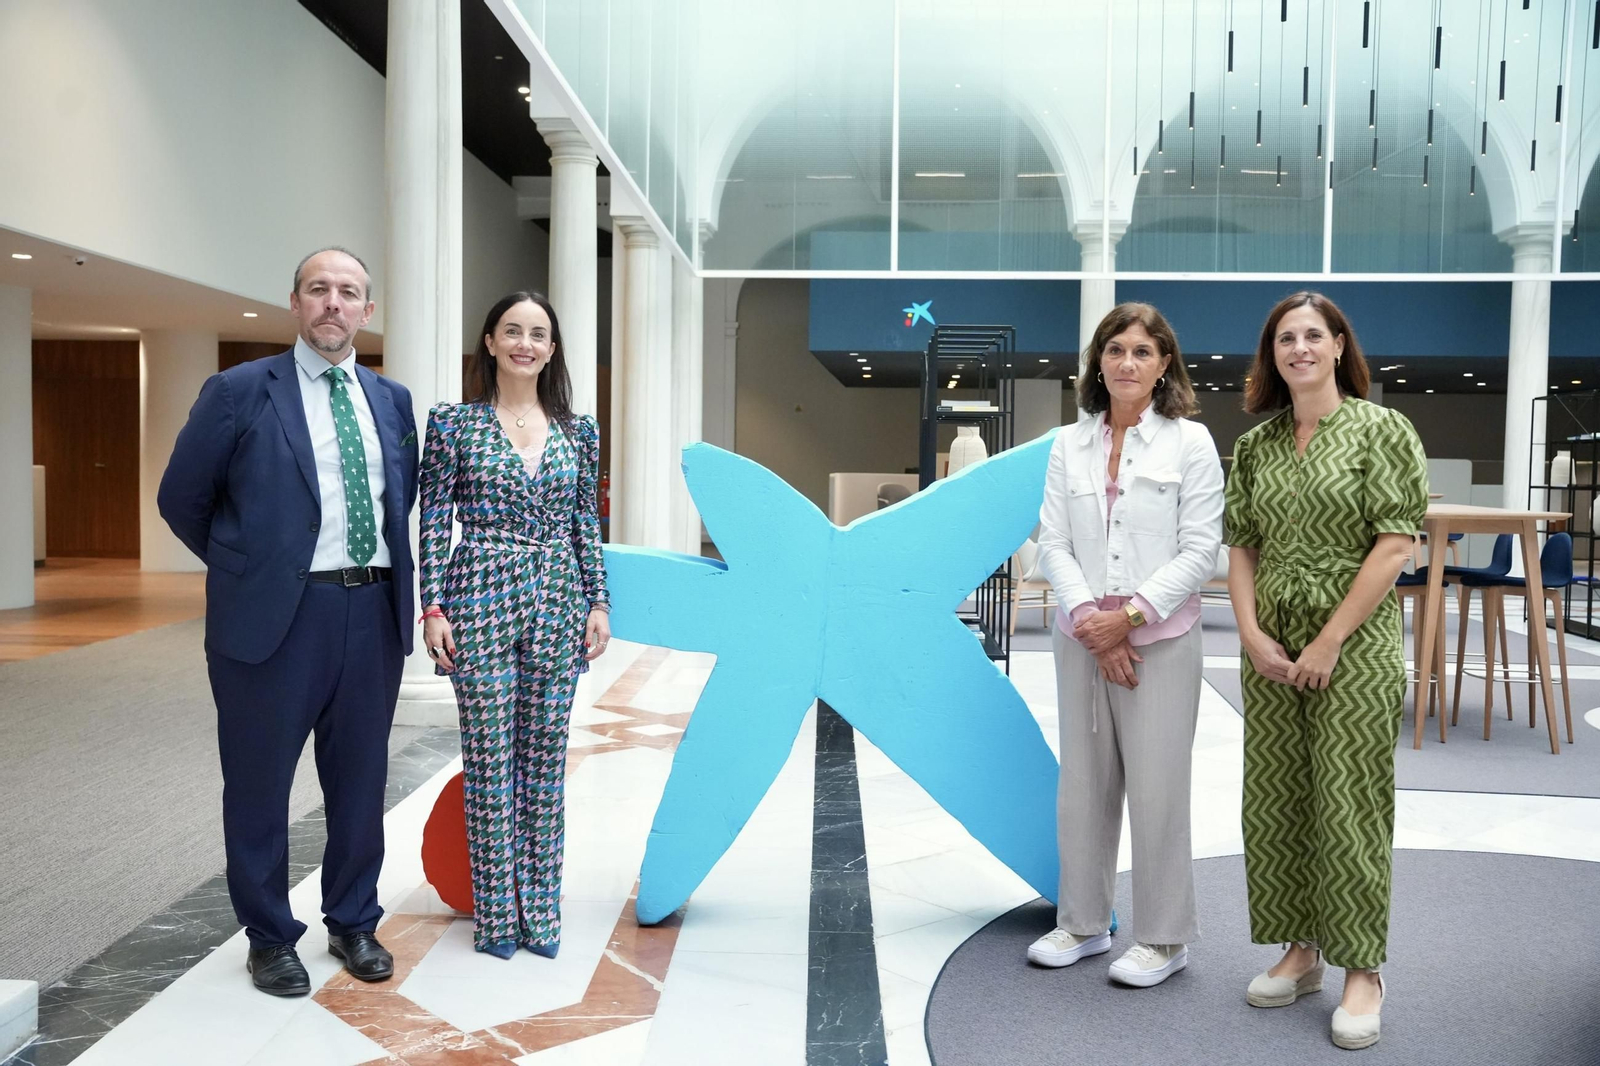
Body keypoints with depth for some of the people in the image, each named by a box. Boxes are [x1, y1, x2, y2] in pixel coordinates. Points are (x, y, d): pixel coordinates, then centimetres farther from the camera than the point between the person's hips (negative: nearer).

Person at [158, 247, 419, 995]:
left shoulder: (391, 400, 9)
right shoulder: (240, 391, -4)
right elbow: (181, 498, 3)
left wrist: (383, 574, 11)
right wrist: (247, 567, 8)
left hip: (373, 613, 4)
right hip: (276, 616, -4)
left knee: (360, 780, 14)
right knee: (259, 784, 8)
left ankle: (354, 923, 31)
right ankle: (269, 938, 26)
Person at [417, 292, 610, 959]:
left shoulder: (578, 431, 8)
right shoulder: (454, 423, 0)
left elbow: (587, 524, 10)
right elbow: (434, 520, -2)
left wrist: (598, 603, 5)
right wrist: (433, 607, -8)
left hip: (558, 602, 3)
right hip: (480, 599, -3)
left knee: (545, 756, 9)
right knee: (489, 759, 3)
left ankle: (540, 910, 21)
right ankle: (496, 914, 16)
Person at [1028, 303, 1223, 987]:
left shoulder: (1190, 443, -1)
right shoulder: (1069, 446, 8)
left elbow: (1200, 551, -6)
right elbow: (1053, 544, 2)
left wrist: (1130, 615, -15)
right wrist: (1088, 617, -11)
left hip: (1160, 639, -3)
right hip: (1081, 638, 4)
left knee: (1156, 789, 0)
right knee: (1083, 784, 11)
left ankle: (1163, 938, 16)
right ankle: (1083, 923, 25)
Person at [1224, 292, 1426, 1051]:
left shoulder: (1380, 430, -4)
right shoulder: (1256, 445, 9)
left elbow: (1395, 545, -10)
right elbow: (1241, 547, 8)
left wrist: (1331, 640, -13)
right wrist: (1252, 632, -6)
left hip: (1354, 647, -4)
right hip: (1271, 650, 5)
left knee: (1348, 808, -1)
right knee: (1274, 804, 9)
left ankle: (1362, 971, 13)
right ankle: (1301, 951, 24)